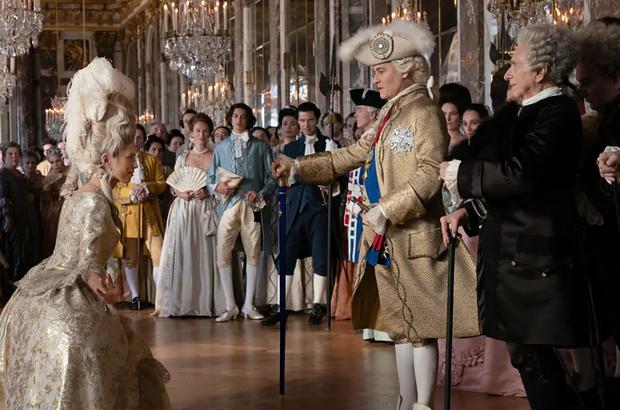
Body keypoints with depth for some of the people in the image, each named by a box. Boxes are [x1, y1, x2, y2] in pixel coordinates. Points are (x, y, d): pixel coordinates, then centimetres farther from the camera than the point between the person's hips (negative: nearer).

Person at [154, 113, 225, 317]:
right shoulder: (183, 158, 12)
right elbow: (173, 187, 11)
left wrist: (208, 192, -13)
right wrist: (182, 193, -9)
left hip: (208, 210, -1)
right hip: (184, 210, 1)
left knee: (207, 254, -4)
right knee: (181, 254, -2)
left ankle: (207, 301, 2)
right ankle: (181, 302, 2)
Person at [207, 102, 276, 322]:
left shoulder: (260, 147, 12)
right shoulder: (221, 147, 17)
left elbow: (271, 178, 6)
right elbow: (211, 178, 16)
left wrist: (261, 194, -11)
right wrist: (217, 187, -6)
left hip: (252, 205, -1)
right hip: (228, 205, 1)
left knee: (253, 254, 2)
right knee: (223, 254, -8)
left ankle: (249, 305, 12)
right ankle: (230, 306, 0)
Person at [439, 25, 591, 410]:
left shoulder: (558, 113, -14)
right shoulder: (516, 113, 14)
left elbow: (519, 173, -26)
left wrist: (459, 173, -13)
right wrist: (469, 210, 2)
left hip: (537, 258, -9)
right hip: (508, 254, 9)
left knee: (536, 356, -5)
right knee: (524, 354, 14)